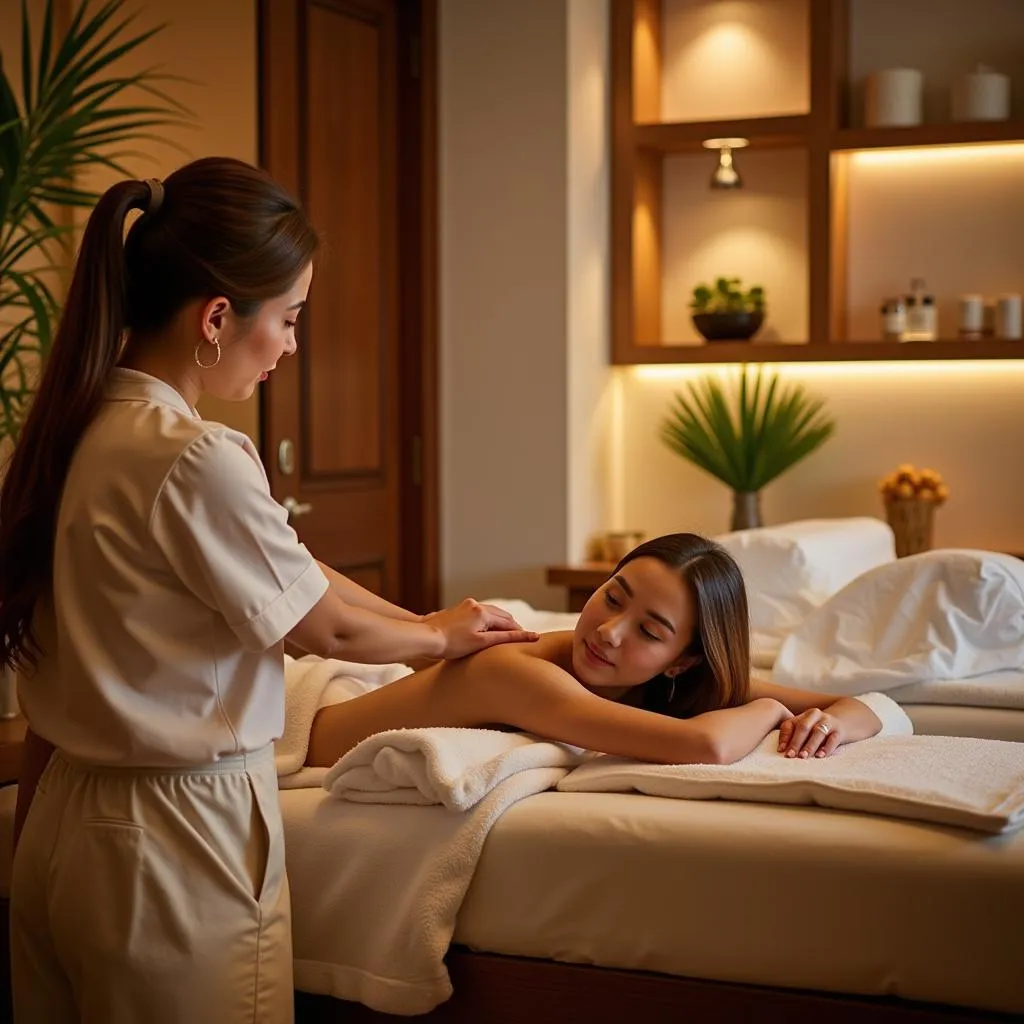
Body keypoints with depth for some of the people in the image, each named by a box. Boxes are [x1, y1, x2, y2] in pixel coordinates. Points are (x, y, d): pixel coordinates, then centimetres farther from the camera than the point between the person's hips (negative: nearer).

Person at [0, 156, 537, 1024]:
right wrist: (443, 635, 9)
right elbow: (328, 628, -9)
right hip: (176, 835, -8)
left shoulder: (80, 427, 2)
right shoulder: (197, 461, -24)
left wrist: (428, 623, 14)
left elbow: (294, 574, 9)